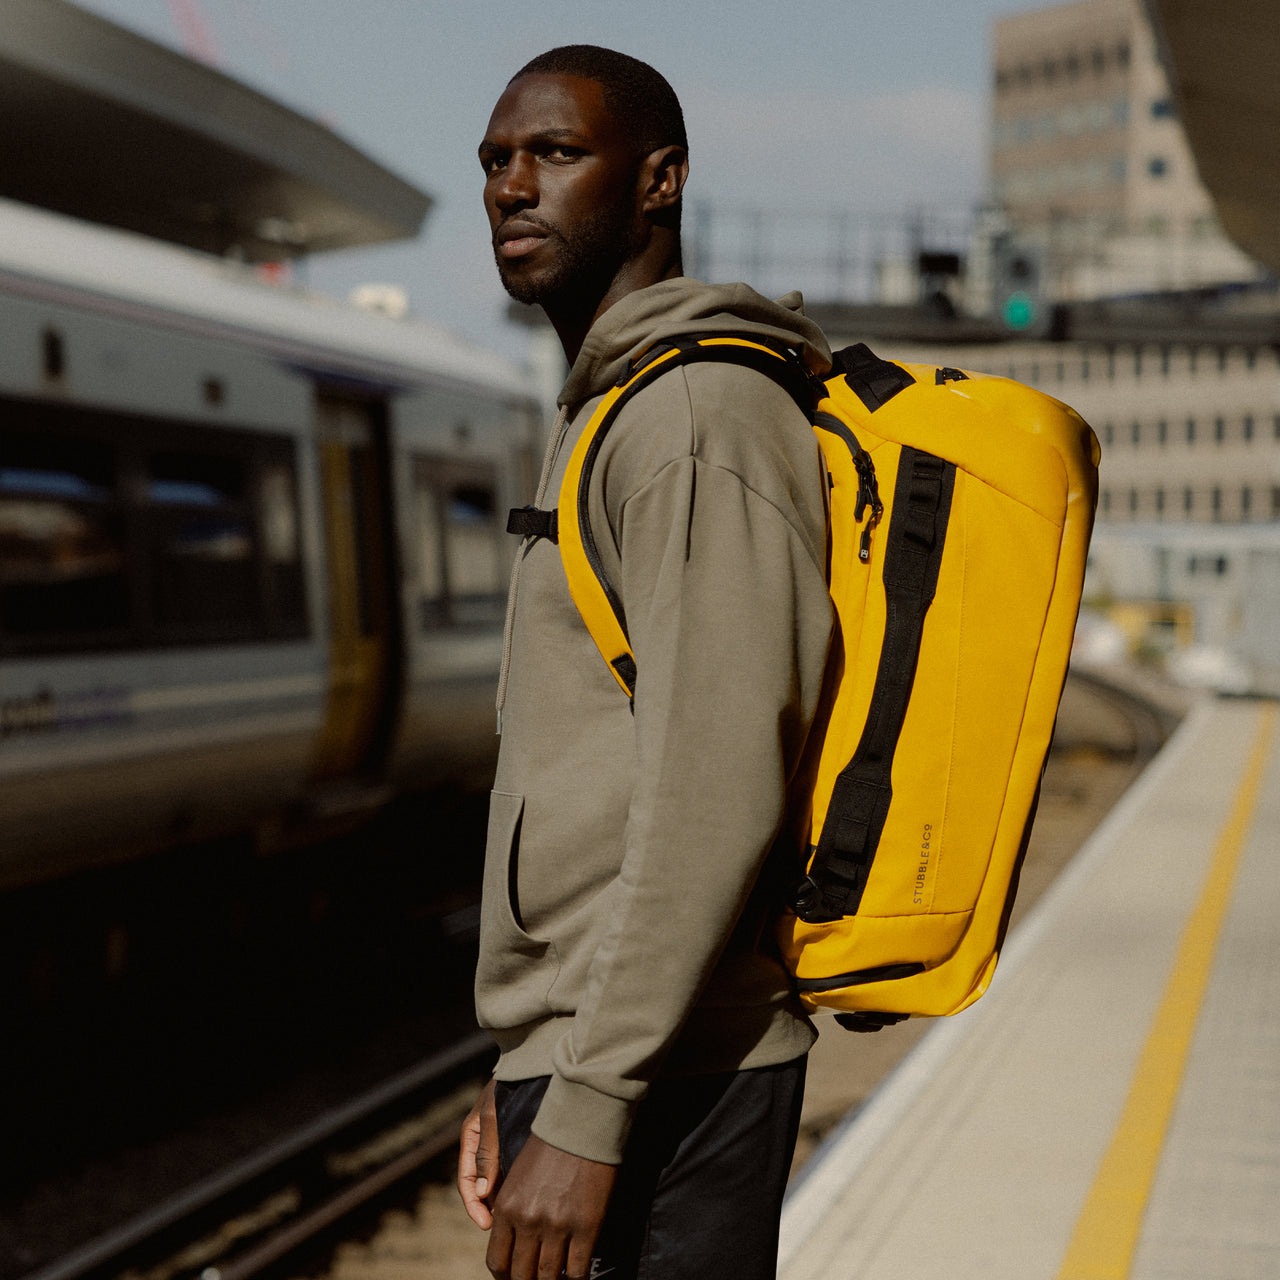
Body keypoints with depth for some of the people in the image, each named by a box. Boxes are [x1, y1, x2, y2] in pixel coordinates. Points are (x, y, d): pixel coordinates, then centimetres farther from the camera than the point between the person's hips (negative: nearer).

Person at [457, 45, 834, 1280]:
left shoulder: (700, 412, -14)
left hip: (659, 1081, -10)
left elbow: (716, 794, -23)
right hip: (582, 1053, 10)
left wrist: (585, 1113, -23)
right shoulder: (613, 421, 18)